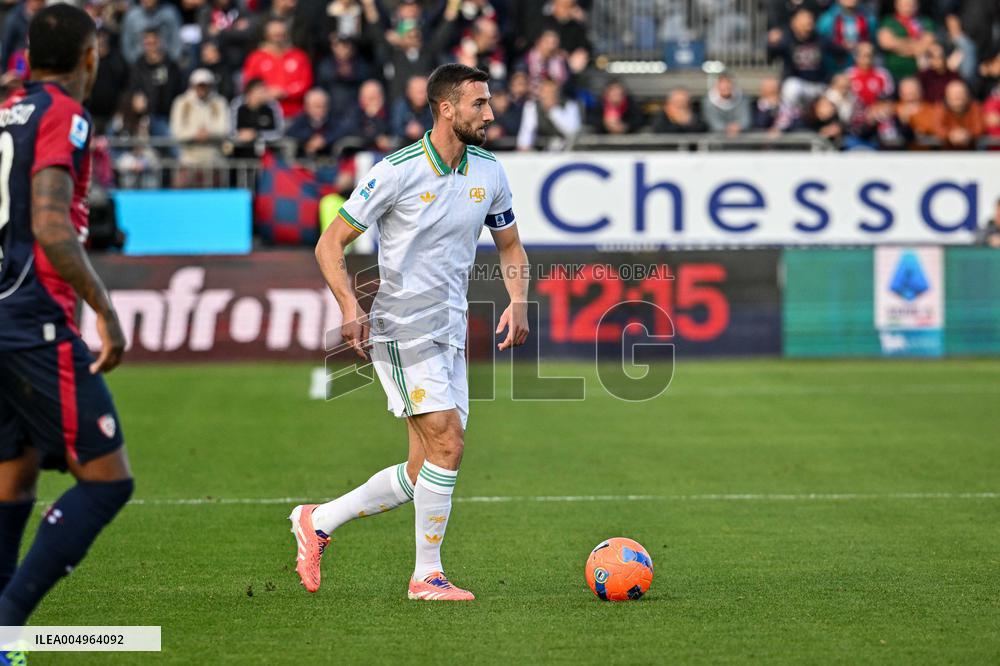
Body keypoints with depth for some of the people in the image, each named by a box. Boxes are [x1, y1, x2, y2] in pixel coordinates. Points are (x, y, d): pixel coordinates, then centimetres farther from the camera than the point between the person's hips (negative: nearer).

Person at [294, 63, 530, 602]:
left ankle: (318, 522, 23)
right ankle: (427, 575, -2)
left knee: (422, 473, 5)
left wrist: (518, 301, 1)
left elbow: (510, 246, 20)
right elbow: (330, 242, -7)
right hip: (402, 329, -7)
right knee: (448, 444, -15)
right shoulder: (397, 172, -11)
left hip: (450, 335, 7)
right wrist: (349, 305, -22)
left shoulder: (489, 173, 7)